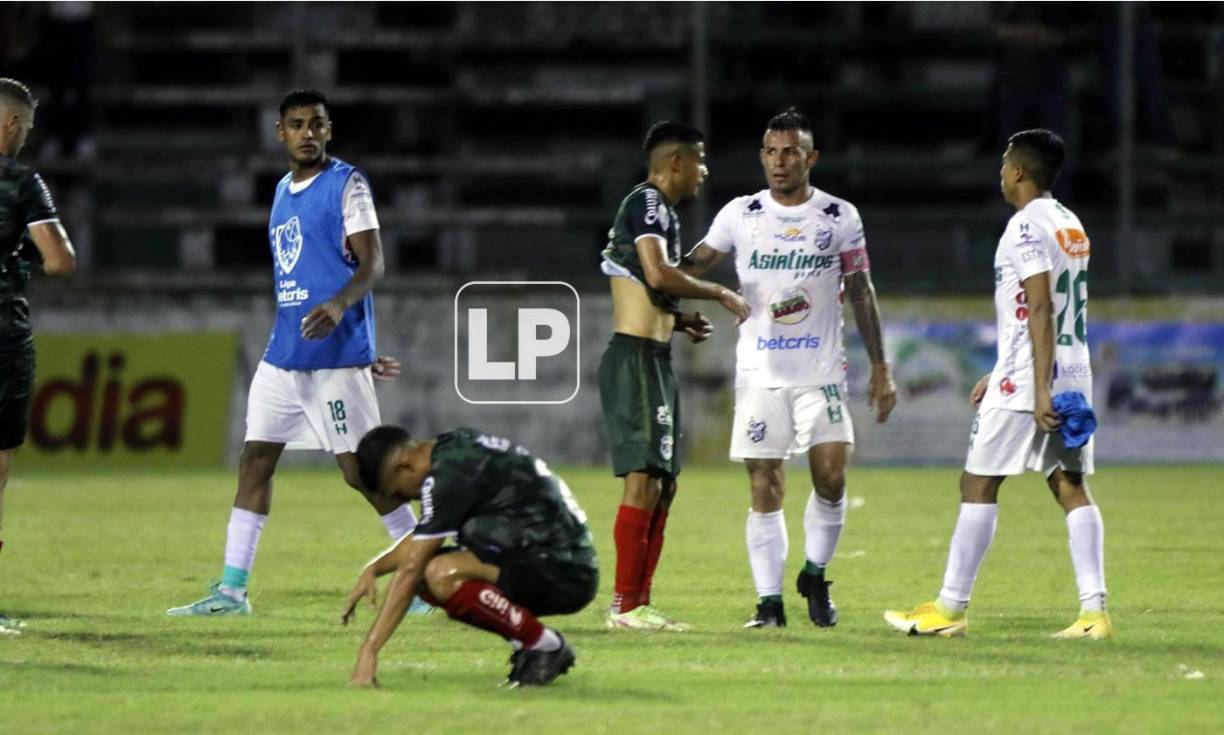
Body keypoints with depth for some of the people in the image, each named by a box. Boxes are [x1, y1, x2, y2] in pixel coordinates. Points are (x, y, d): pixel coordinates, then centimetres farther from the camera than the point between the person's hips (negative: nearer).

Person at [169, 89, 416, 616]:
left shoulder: (346, 185, -5)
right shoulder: (284, 191, 17)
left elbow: (372, 264, -13)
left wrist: (339, 305, -33)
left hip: (335, 355, -7)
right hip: (282, 355, 7)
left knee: (360, 470, -7)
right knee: (254, 460, 3)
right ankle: (231, 590, 4)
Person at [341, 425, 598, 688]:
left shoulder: (450, 474, -18)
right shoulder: (455, 445, 10)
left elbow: (410, 570, -20)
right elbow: (420, 539, 26)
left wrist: (369, 649, -19)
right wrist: (373, 569, 10)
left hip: (566, 576, -10)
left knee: (443, 574, -28)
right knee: (426, 572, 6)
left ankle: (546, 646, -11)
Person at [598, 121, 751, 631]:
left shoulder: (654, 208, 21)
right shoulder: (649, 203, -10)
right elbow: (659, 274, -24)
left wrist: (679, 321, 14)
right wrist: (720, 294, -14)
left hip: (654, 360, 11)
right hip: (637, 359, -11)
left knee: (662, 484, 11)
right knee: (644, 479, -12)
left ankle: (639, 602, 13)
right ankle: (625, 605, -14)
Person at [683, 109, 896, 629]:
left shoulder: (840, 217, 4)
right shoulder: (740, 215, 3)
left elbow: (861, 294, 8)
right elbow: (691, 267, 7)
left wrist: (880, 370, 7)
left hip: (821, 371, 0)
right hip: (760, 371, 0)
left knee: (831, 477, -10)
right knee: (765, 489, -2)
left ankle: (815, 577, 13)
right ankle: (769, 602, 3)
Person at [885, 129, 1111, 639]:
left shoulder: (1028, 227, -11)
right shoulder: (1071, 225, 16)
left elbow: (1040, 311, -19)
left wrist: (1039, 388, -22)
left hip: (1026, 382, -8)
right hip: (1074, 377, 8)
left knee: (978, 484, 0)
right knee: (1071, 488, 4)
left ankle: (951, 608, 3)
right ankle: (1094, 611, -5)